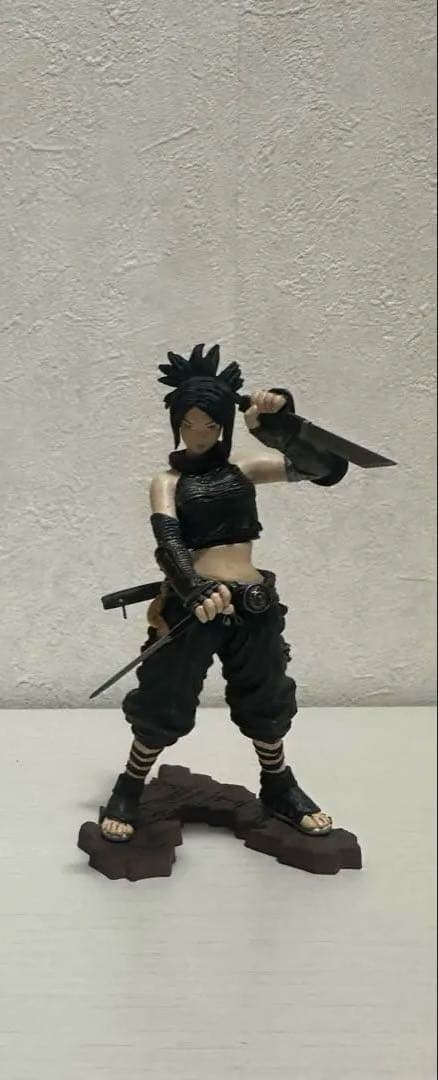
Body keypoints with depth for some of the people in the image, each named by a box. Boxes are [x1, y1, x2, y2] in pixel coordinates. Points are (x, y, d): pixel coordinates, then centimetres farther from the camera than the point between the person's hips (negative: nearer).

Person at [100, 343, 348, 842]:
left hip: (254, 605, 3)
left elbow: (329, 469, -3)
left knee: (266, 703, 17)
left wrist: (279, 426, -17)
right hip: (193, 604, -3)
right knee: (163, 706, 5)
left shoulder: (245, 467, 5)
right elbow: (167, 540, -20)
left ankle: (280, 790, 39)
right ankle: (128, 792, 26)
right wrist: (194, 590, -39)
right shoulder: (167, 480, -2)